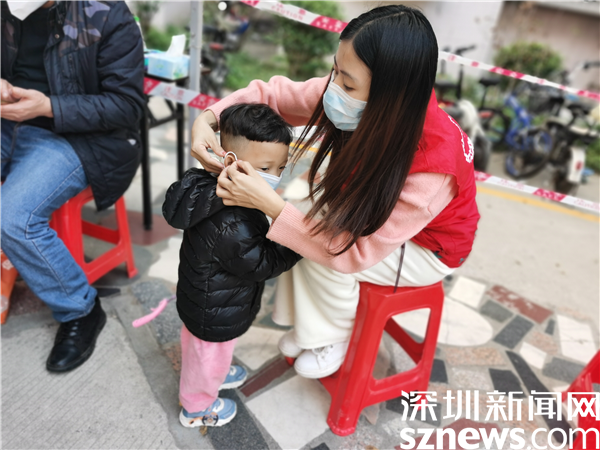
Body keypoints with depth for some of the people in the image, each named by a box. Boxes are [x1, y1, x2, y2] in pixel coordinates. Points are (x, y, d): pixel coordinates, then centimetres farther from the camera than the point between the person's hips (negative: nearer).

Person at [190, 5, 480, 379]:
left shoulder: (431, 167, -41)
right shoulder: (354, 102, -26)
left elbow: (354, 251, -36)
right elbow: (273, 94, -15)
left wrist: (269, 204, -42)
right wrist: (208, 119, -31)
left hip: (428, 245, -6)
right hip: (375, 207, 6)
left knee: (322, 255, -22)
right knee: (306, 217, -11)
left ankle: (336, 337, 9)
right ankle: (307, 324, 12)